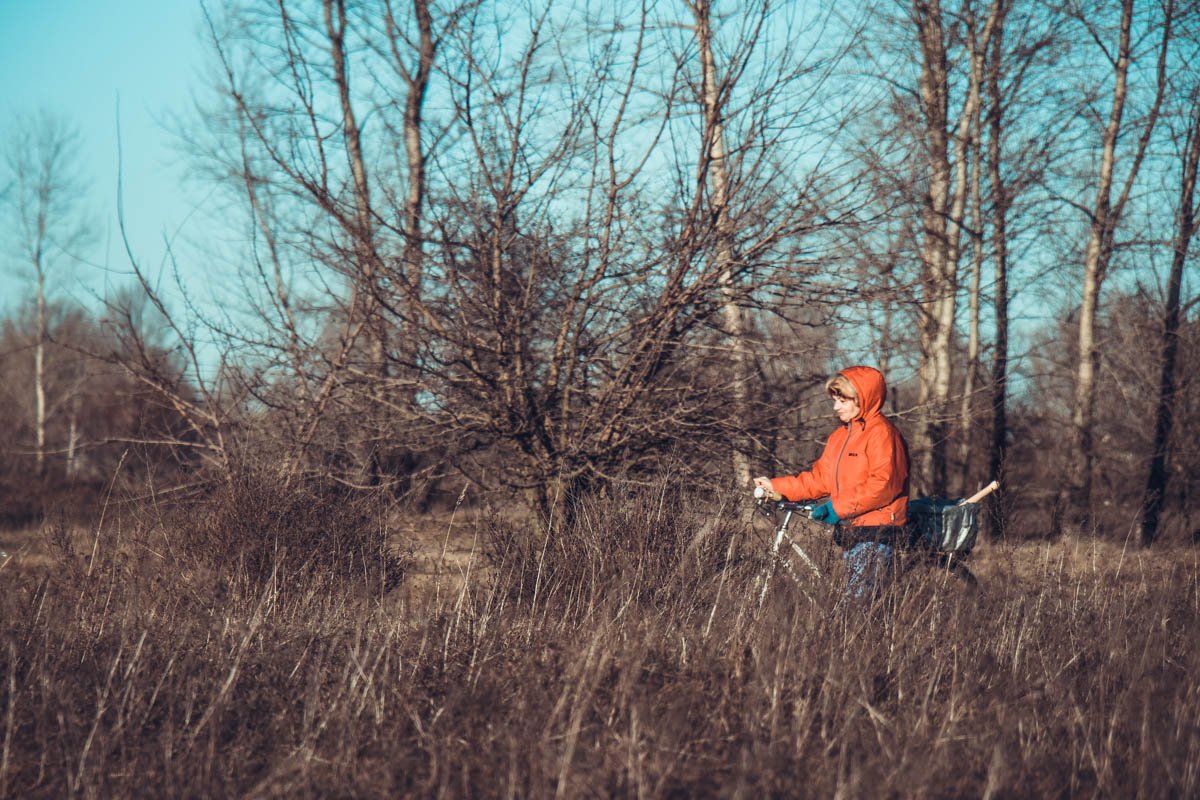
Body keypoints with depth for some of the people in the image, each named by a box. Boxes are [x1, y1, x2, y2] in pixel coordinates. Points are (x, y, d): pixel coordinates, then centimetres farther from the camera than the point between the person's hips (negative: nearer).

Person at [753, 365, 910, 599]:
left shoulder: (881, 433, -10)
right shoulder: (840, 436, 18)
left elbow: (883, 485, -19)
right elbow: (820, 478, 18)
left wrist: (838, 507, -19)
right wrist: (777, 486, 8)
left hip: (876, 533, -9)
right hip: (849, 531, 9)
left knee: (860, 600, -13)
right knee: (853, 598, 8)